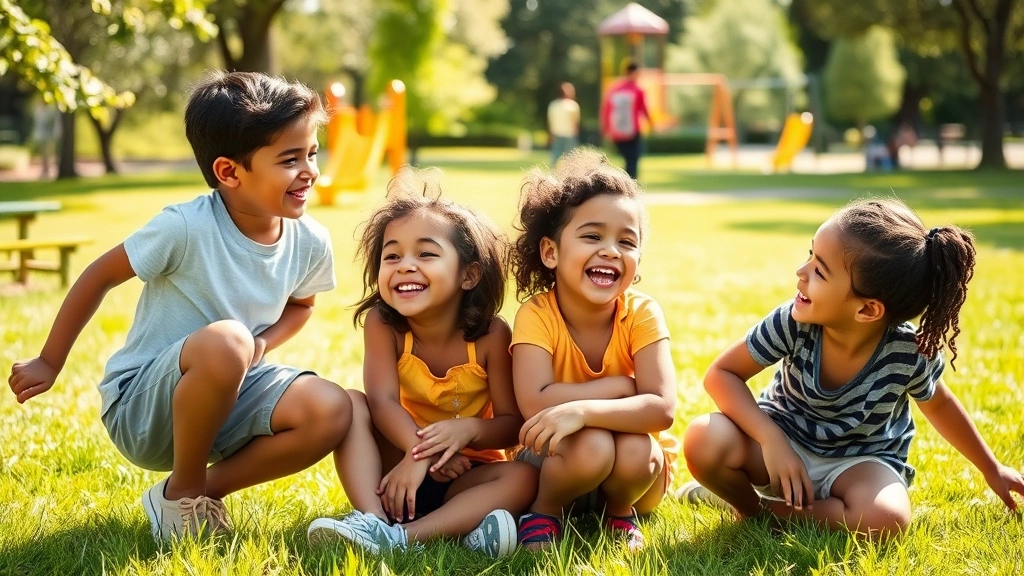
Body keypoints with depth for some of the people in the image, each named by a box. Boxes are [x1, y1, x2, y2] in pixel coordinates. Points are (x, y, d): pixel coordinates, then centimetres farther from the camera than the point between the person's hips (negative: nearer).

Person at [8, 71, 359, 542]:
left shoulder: (310, 243, -7)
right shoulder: (186, 228, -23)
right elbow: (100, 275, -9)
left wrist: (262, 344, -7)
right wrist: (48, 364, 0)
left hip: (229, 396, 5)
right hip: (139, 407, -5)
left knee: (331, 412, -22)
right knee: (224, 341, -37)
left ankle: (207, 489, 0)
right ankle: (181, 494, -12)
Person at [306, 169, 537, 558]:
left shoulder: (491, 335, -16)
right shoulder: (381, 324, -14)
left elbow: (512, 424, -13)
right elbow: (383, 399, -26)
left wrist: (469, 429, -35)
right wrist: (421, 449, -43)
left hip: (465, 474, 0)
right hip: (398, 464, 1)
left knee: (524, 477, -29)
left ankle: (402, 536, -44)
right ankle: (373, 517, -38)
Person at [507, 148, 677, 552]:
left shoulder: (642, 315, -16)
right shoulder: (537, 315, -19)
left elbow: (662, 408, -27)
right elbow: (535, 405, -32)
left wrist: (583, 409, -41)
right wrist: (623, 386, -27)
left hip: (636, 469, 2)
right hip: (557, 462, -2)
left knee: (634, 450, -32)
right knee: (591, 445, -33)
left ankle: (621, 513, 2)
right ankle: (544, 512, -3)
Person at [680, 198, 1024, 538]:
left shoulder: (911, 353, -23)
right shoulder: (792, 324, -24)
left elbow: (939, 405, -1)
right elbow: (723, 373, -16)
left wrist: (992, 470, 12)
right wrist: (771, 440, -30)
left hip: (858, 460, 0)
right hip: (785, 439, 0)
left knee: (885, 520, -34)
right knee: (704, 441, -29)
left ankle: (774, 510, -12)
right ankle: (749, 506, 1)